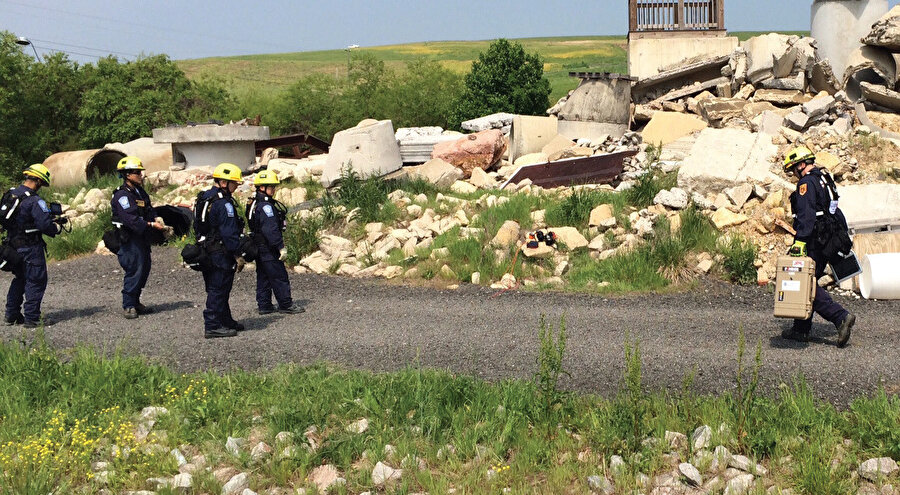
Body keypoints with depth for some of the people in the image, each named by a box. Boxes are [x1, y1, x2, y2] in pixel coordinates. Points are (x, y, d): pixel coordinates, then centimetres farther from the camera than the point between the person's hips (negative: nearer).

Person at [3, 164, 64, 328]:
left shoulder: (11, 194, 8)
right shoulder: (34, 201, -20)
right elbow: (46, 225, -24)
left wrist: (52, 221, 14)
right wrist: (58, 227, -2)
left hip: (13, 245, 9)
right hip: (30, 247, -9)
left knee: (20, 279, 21)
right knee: (36, 281, 1)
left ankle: (12, 315, 26)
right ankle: (32, 318, 2)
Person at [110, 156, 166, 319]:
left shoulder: (141, 193, 16)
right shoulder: (122, 195, -14)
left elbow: (150, 212, 18)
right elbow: (131, 220, -25)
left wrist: (157, 220, -2)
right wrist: (151, 225, -28)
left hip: (142, 238, 9)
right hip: (130, 240, -9)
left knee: (144, 270, 13)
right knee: (134, 271, -9)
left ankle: (136, 303, 24)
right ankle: (128, 306, 1)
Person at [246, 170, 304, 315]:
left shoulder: (254, 204, 15)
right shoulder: (265, 206, -18)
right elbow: (271, 229, -25)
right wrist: (281, 246, -24)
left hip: (259, 247, 10)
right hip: (268, 248, -10)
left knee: (263, 276, 14)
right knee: (279, 276, -3)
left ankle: (264, 305, 18)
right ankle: (286, 304, 2)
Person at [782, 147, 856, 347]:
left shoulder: (806, 183, -11)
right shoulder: (825, 180, 19)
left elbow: (806, 215, -23)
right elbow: (836, 213, 23)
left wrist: (800, 241, -28)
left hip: (814, 241, -10)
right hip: (827, 241, 10)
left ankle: (841, 317, -20)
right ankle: (801, 329, 17)